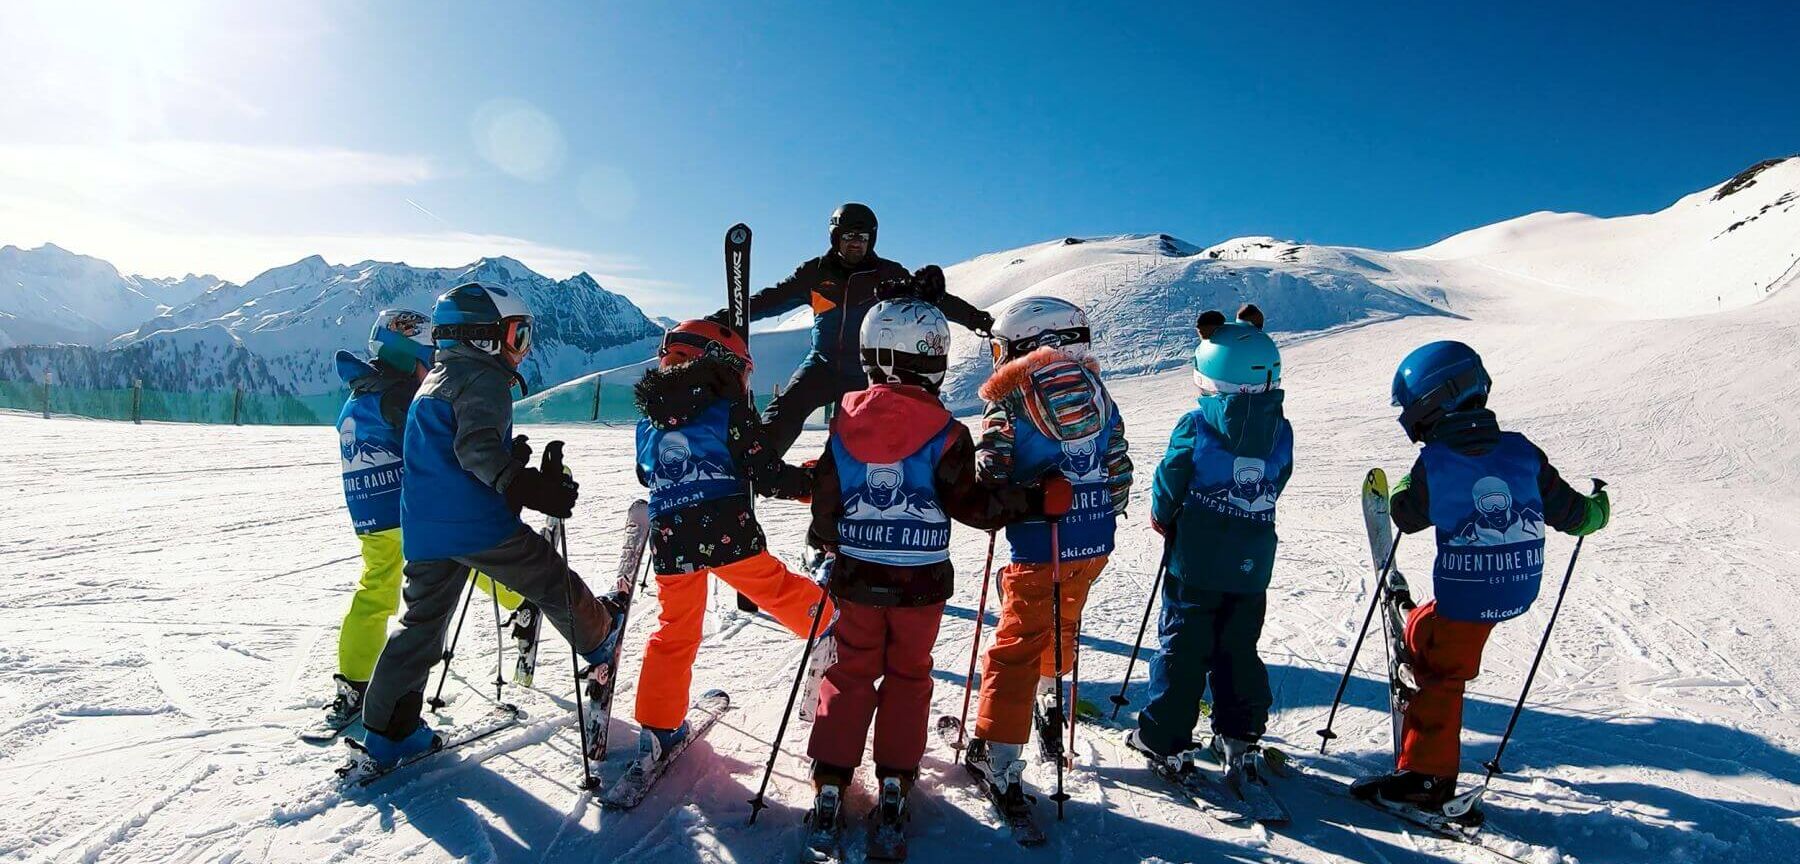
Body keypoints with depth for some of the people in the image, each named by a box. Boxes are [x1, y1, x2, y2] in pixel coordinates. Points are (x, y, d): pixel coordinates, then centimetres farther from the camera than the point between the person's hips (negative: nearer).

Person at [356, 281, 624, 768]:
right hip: (477, 524, -9)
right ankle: (599, 639, 30)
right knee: (552, 582, 11)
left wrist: (511, 459, 29)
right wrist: (530, 489, -32)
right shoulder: (485, 378, -7)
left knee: (422, 623, 14)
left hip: (423, 528, 9)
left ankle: (389, 731, 17)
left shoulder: (433, 382, 22)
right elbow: (476, 446, -23)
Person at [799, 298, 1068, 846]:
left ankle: (830, 783, 14)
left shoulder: (846, 421, -5)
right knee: (908, 675, 17)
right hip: (921, 580, -2)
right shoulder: (944, 432, -14)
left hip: (856, 575, 2)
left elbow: (826, 501, 0)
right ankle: (894, 783, 17)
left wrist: (826, 542, 18)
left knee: (850, 674, 16)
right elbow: (969, 504, -16)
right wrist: (1036, 500, -9)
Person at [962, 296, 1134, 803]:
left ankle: (998, 756, 4)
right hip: (1095, 543, 5)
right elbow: (1120, 471, 8)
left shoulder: (1009, 403, -10)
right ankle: (1050, 700, 51)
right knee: (1062, 625, 28)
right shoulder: (1096, 393, 5)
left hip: (1038, 547, -5)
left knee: (1017, 645, 4)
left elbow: (989, 482, -14)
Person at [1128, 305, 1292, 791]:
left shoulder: (1196, 426, -15)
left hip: (1195, 561, -3)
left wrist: (1162, 518, 11)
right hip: (1252, 566, 4)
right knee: (1239, 651, 17)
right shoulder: (1281, 431, -2)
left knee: (1182, 648, 6)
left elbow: (1170, 480, -8)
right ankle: (1240, 740, 23)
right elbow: (1277, 484, 8)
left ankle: (1167, 741, 13)